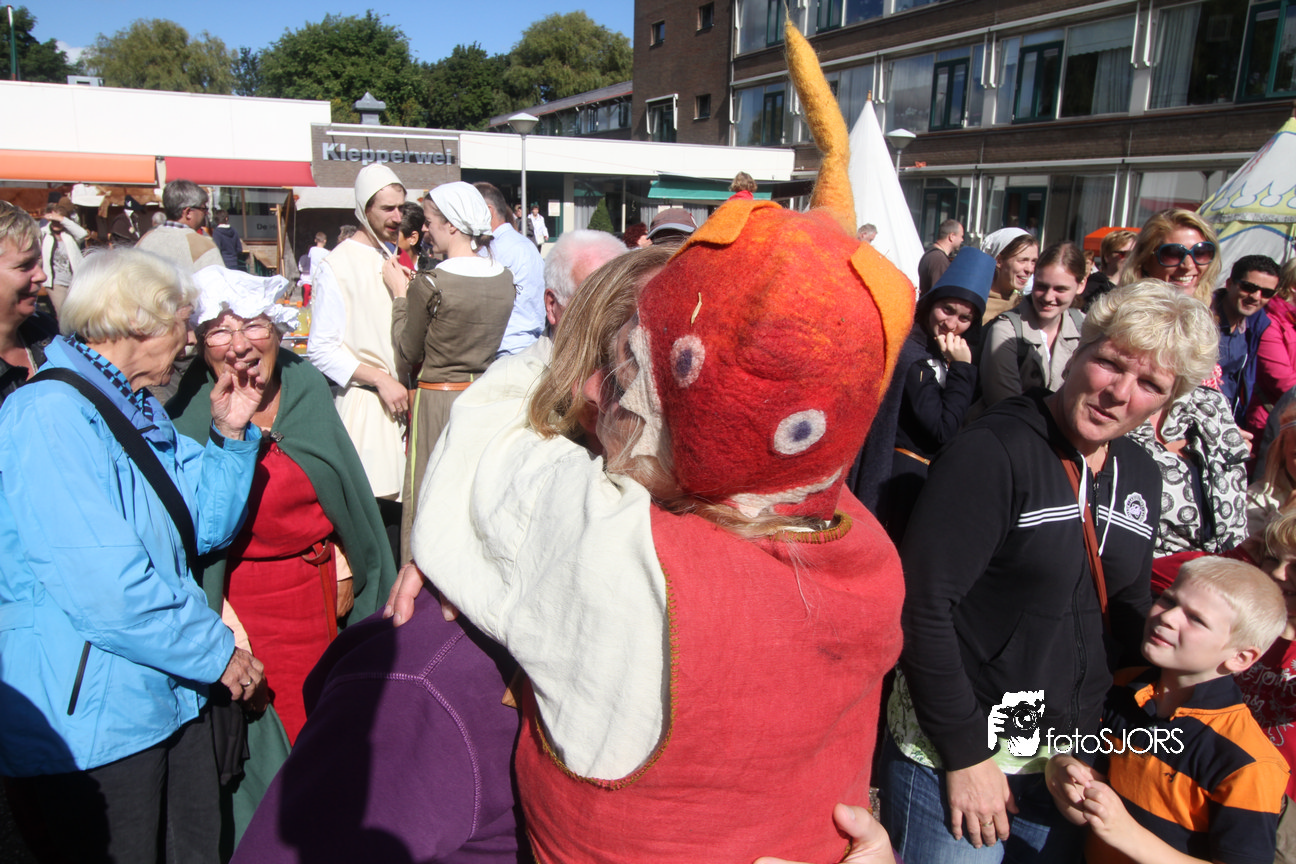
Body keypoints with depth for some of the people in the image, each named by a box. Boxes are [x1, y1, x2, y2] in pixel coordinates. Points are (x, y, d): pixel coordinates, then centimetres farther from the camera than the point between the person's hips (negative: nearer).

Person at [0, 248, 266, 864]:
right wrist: (218, 652, -15)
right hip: (92, 717, -9)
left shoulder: (140, 411, 10)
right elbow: (106, 590, -26)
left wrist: (229, 434, 0)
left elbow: (201, 527, 12)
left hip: (172, 694, 9)